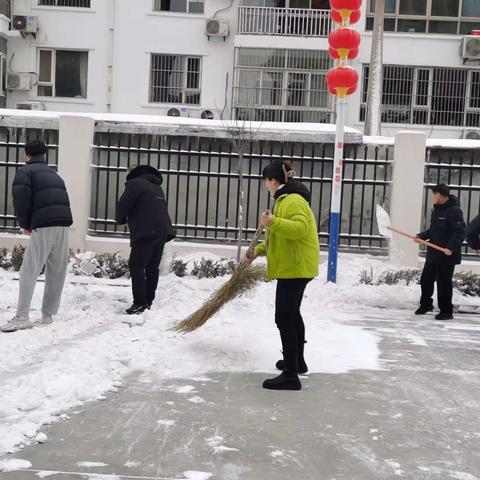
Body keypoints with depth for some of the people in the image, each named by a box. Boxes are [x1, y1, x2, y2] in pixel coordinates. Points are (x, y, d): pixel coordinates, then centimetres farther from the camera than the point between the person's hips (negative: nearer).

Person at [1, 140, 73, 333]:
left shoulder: (25, 171, 6)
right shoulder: (54, 173, 26)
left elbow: (21, 199, -9)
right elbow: (63, 199, 18)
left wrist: (24, 224, 5)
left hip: (44, 225, -6)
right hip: (64, 223, 6)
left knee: (29, 271, -3)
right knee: (57, 272, 10)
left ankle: (22, 316, -9)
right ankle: (48, 315, 14)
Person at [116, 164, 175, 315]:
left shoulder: (135, 183, 0)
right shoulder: (156, 186, 26)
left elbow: (123, 205, -4)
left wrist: (121, 219, 17)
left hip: (146, 232, -8)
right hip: (162, 230, 8)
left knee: (136, 265, -7)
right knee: (152, 267, 11)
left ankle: (140, 303, -12)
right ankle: (149, 301, 13)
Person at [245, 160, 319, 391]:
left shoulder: (293, 201, -17)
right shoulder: (285, 199, 17)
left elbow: (300, 228, -33)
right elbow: (281, 237, 26)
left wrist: (273, 223, -37)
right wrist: (257, 251, 24)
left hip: (295, 268, -11)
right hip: (293, 267, 11)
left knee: (284, 317, -13)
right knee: (292, 314, 23)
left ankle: (290, 375, -12)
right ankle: (297, 361, 37)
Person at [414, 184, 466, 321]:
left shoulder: (454, 210, -16)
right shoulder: (436, 210, 12)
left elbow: (460, 232, -21)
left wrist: (451, 248, -29)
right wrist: (421, 236, 6)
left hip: (446, 255, -9)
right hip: (433, 253, 9)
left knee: (444, 284, -1)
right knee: (426, 279, 16)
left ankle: (446, 311, 11)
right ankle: (426, 304, 34)